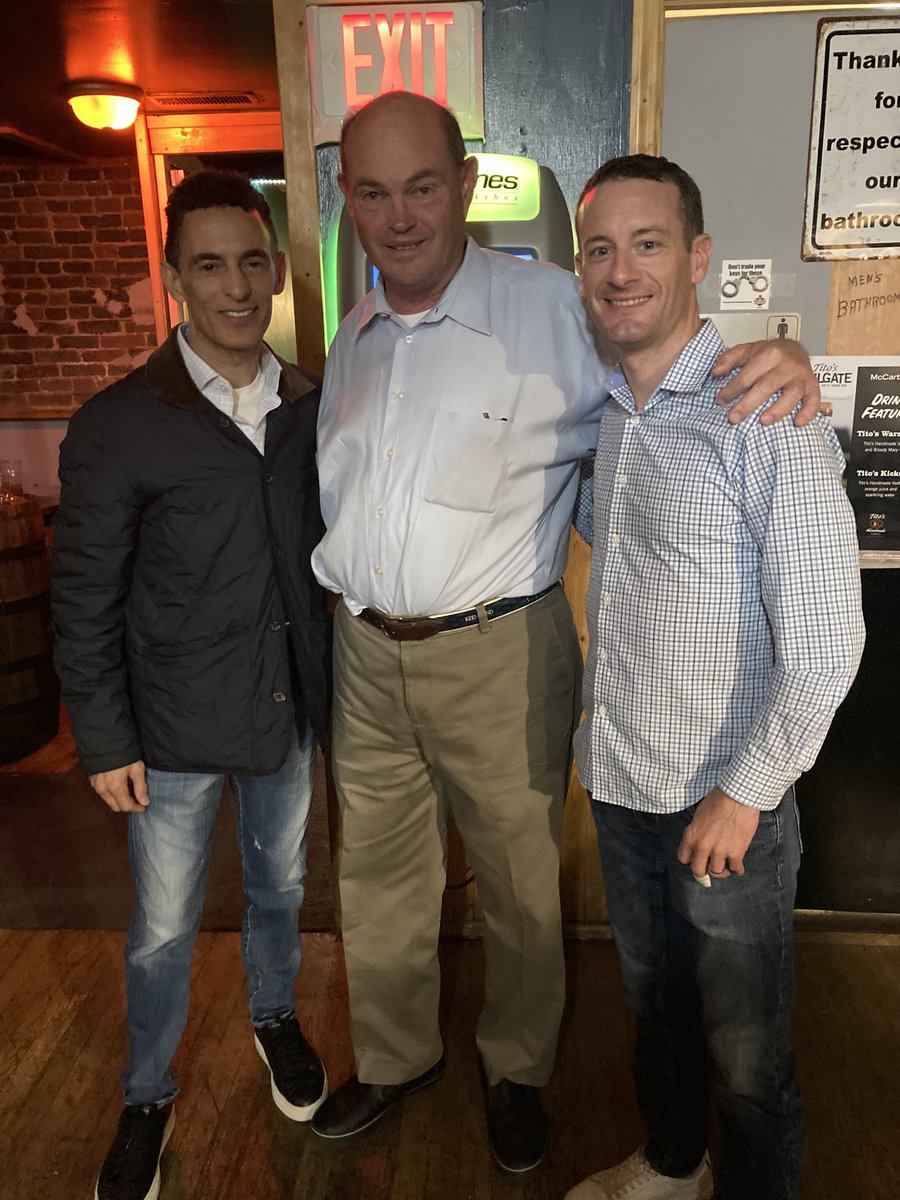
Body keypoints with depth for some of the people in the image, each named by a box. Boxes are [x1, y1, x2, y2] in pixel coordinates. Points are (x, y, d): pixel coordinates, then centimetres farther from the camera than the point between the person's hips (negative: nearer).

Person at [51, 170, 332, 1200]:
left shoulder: (313, 408, -2)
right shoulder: (117, 427, -13)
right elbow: (84, 602, -9)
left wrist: (336, 687, 6)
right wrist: (104, 741, -9)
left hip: (291, 711, 4)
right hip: (175, 728, -3)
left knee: (279, 885, 24)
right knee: (163, 929, 14)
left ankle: (274, 1015, 52)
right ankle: (147, 1098, 41)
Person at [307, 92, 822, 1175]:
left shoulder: (555, 311, -11)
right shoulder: (354, 337, 9)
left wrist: (777, 361, -28)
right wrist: (341, 592, 13)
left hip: (499, 655, -5)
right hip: (366, 650, 6)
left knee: (519, 882, 14)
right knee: (378, 877, 20)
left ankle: (517, 1068, 43)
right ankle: (394, 1057, 47)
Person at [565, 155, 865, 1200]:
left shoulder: (767, 419, -18)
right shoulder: (601, 409, 2)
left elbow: (825, 645, -18)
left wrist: (745, 795, -14)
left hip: (725, 808, -6)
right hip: (619, 788, 6)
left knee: (744, 1056, 15)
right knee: (653, 1006, 27)